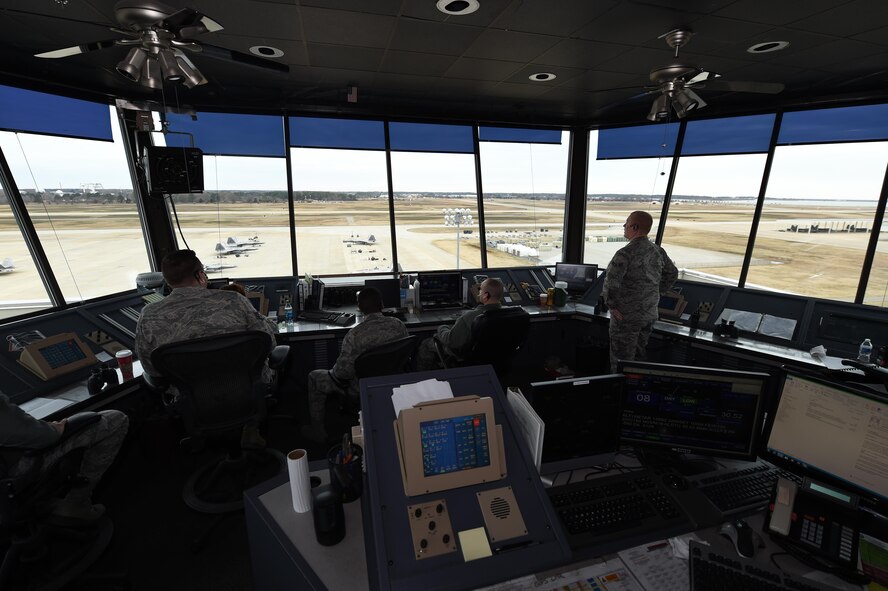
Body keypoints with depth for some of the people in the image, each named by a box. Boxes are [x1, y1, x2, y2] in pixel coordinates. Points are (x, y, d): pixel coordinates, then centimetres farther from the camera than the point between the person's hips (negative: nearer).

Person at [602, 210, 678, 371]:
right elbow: (672, 273, 18)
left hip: (626, 316, -7)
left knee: (621, 360, 4)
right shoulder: (657, 251, 4)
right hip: (650, 314, 8)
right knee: (638, 356, 21)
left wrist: (612, 305, -16)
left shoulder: (625, 253, -21)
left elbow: (611, 282, -29)